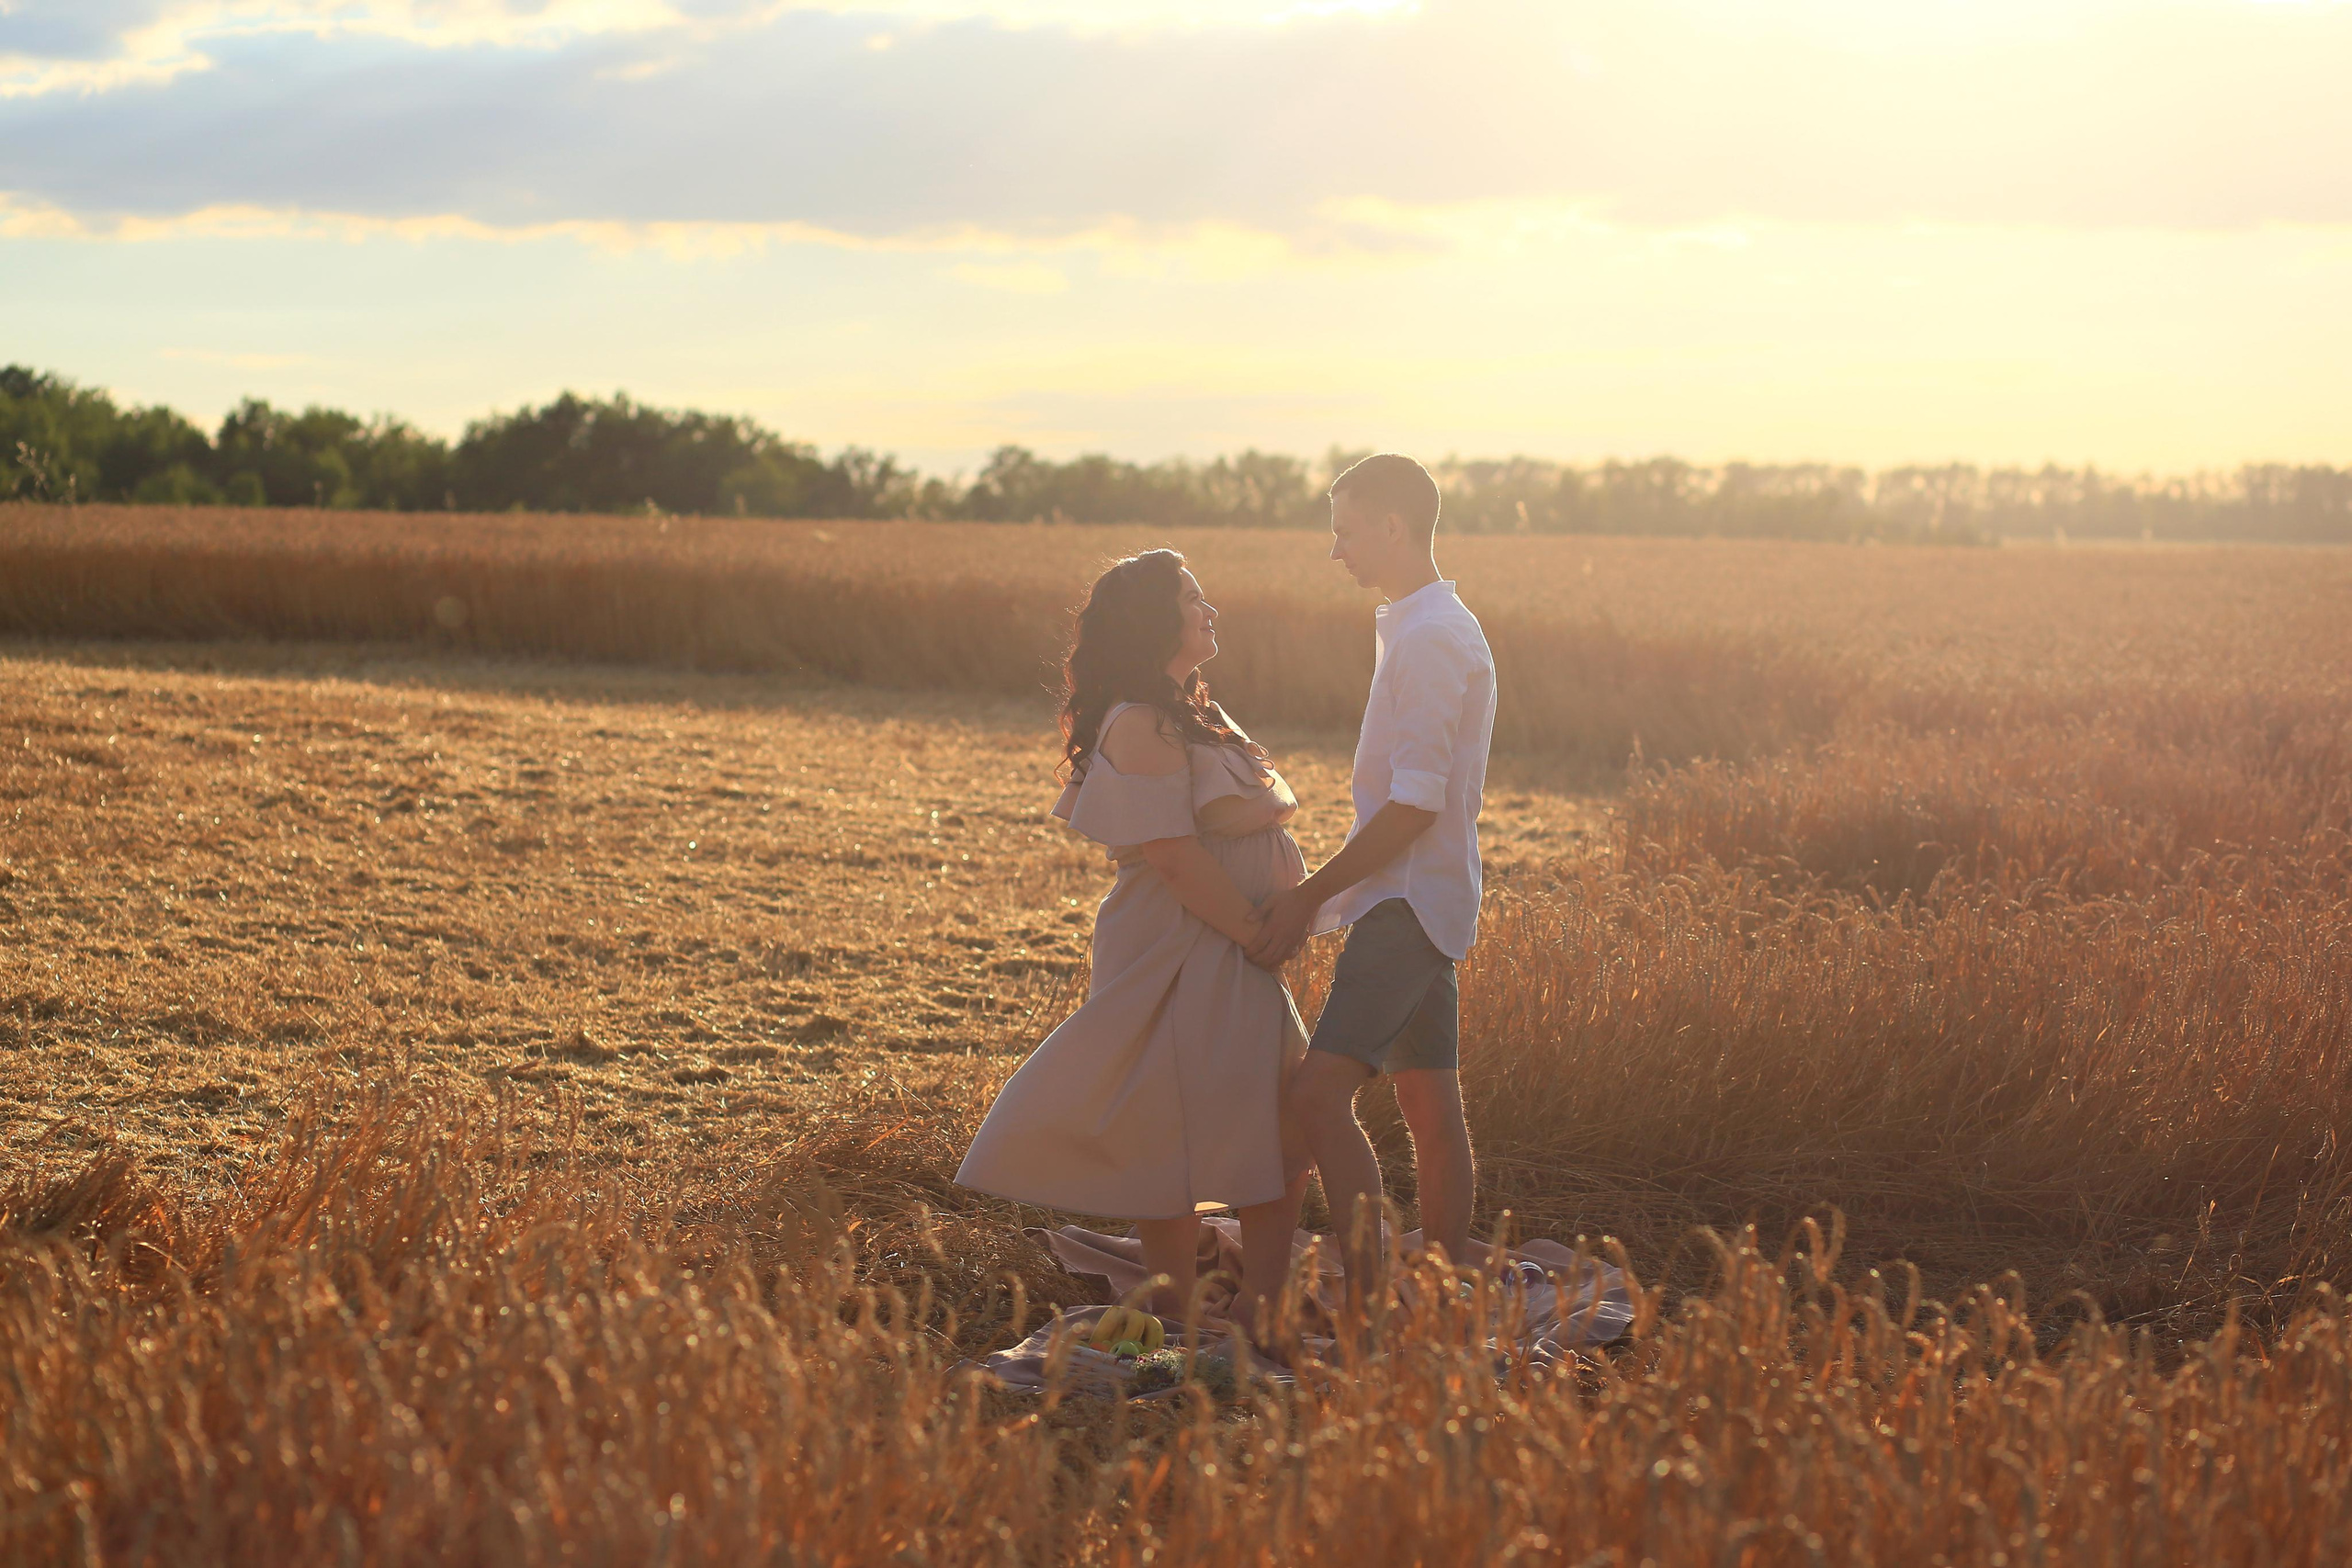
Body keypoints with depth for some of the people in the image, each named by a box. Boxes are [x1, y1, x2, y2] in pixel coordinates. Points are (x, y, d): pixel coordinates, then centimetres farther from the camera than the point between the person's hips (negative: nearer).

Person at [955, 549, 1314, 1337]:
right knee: (1175, 1148, -6)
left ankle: (1258, 1319, 15)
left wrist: (1260, 807, -8)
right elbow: (1174, 856, -20)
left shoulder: (1194, 715, 17)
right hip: (1177, 960, -10)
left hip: (1233, 954, 10)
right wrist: (1257, 931, -15)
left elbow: (1282, 796, 13)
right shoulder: (1142, 726, -15)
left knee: (1284, 1139, 9)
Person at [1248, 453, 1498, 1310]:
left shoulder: (1428, 638, -15)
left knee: (1320, 1091, -20)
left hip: (1408, 900, -11)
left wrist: (1310, 896, -16)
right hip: (1423, 898, 11)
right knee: (1430, 1104, 12)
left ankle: (1368, 1299, -23)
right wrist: (1324, 892, 20)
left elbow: (1415, 804, -20)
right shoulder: (1439, 628, 17)